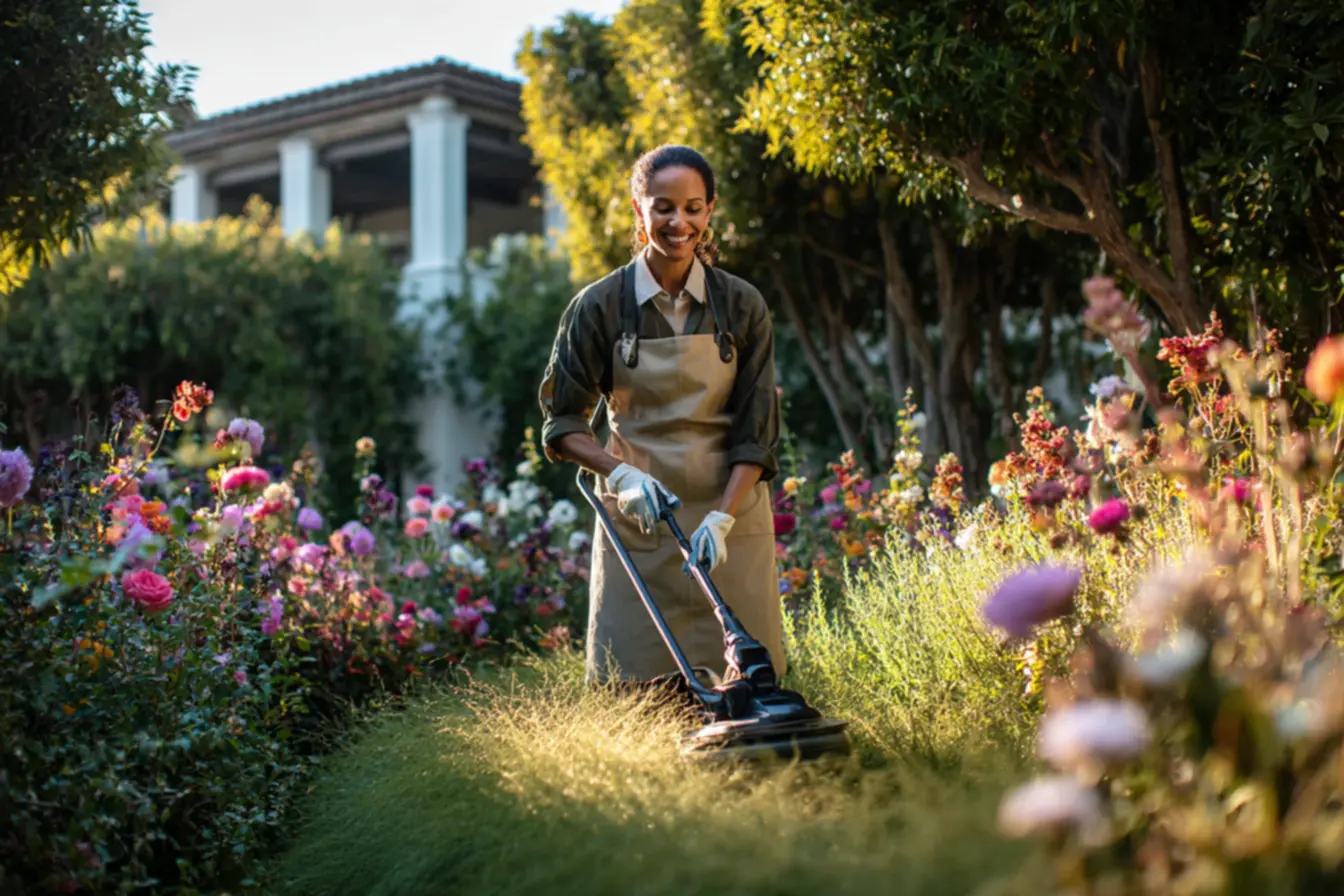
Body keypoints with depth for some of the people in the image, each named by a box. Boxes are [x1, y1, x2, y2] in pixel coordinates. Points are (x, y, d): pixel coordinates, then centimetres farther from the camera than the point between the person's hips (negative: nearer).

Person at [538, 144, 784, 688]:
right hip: (637, 520, -1)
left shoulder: (742, 306, -1)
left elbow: (755, 432, -2)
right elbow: (562, 423, 0)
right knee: (635, 686, -3)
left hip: (729, 522, 1)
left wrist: (722, 517, -16)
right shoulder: (599, 306, -3)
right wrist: (622, 474, -16)